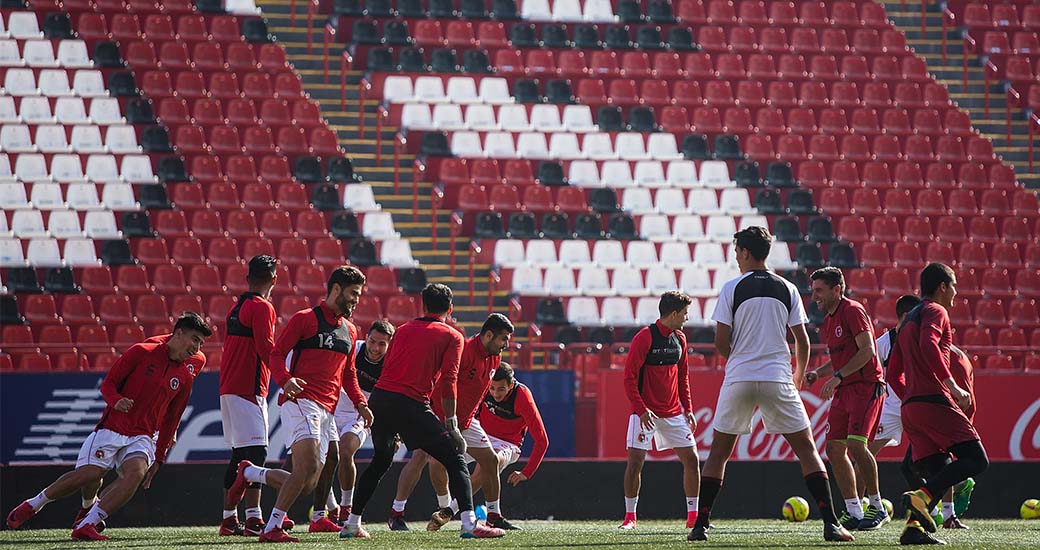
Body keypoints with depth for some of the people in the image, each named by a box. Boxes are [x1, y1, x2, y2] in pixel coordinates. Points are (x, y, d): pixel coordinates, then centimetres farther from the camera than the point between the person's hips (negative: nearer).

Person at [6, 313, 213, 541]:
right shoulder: (142, 352, -3)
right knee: (88, 475, -15)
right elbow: (108, 383, 1)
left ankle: (85, 526, -26)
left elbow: (170, 420, 15)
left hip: (142, 437, 3)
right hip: (112, 428, -3)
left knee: (136, 473, -26)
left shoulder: (185, 375, 8)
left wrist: (158, 459, 14)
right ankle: (33, 504, 9)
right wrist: (116, 401, -21)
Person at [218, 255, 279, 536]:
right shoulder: (262, 307, -9)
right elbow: (266, 349, -18)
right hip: (249, 390, -9)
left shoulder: (237, 307, 18)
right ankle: (253, 519, -20)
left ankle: (229, 520, 15)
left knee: (239, 455, 13)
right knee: (255, 452, -13)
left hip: (229, 387, 9)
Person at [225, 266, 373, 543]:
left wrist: (360, 403, 14)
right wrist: (285, 380, -23)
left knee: (305, 485, 2)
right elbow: (276, 354, -4)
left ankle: (248, 473, 24)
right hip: (301, 400, -8)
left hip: (326, 411, 8)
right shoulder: (305, 319, 0)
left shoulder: (350, 331, 23)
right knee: (309, 466, -25)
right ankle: (272, 528, -20)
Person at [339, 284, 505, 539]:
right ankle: (469, 524, -14)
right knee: (454, 458, 0)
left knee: (381, 461, 26)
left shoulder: (403, 330, 23)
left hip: (379, 397, 6)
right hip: (411, 404, -6)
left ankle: (352, 523, 28)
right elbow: (448, 381, -5)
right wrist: (450, 423, -3)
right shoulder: (452, 336, 7)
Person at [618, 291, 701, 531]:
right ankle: (630, 517, 0)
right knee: (635, 461, -10)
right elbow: (629, 377, -12)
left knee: (691, 459, 1)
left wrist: (688, 409, 12)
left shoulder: (679, 338, 9)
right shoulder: (645, 337, -11)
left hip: (673, 412, 6)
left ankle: (693, 516, 10)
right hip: (646, 413, -6)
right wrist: (641, 410, -20)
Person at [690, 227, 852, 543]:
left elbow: (721, 343, -2)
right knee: (806, 449, 6)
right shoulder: (787, 289, 6)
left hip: (739, 378, -1)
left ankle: (701, 525, 8)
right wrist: (799, 377, 24)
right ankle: (830, 523, -6)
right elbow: (802, 341, 7)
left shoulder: (732, 288, -1)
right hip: (778, 379, 1)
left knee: (719, 451, 12)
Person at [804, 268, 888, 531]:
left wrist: (838, 376, -23)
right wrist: (818, 373, 9)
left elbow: (867, 350, -19)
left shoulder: (853, 311, -10)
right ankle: (854, 512, 8)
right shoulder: (828, 322, 18)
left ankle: (878, 507, -9)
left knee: (855, 444, -19)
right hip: (844, 391, 9)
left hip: (866, 386, -9)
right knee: (834, 448, 3)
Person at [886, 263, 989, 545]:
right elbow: (928, 345, -22)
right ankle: (922, 496, -28)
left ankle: (914, 525, -13)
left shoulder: (908, 322, 27)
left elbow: (892, 375, 28)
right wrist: (952, 385, -25)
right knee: (976, 460, -12)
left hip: (910, 406, 9)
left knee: (938, 474, 6)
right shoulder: (935, 311, -1)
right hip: (935, 402, -9)